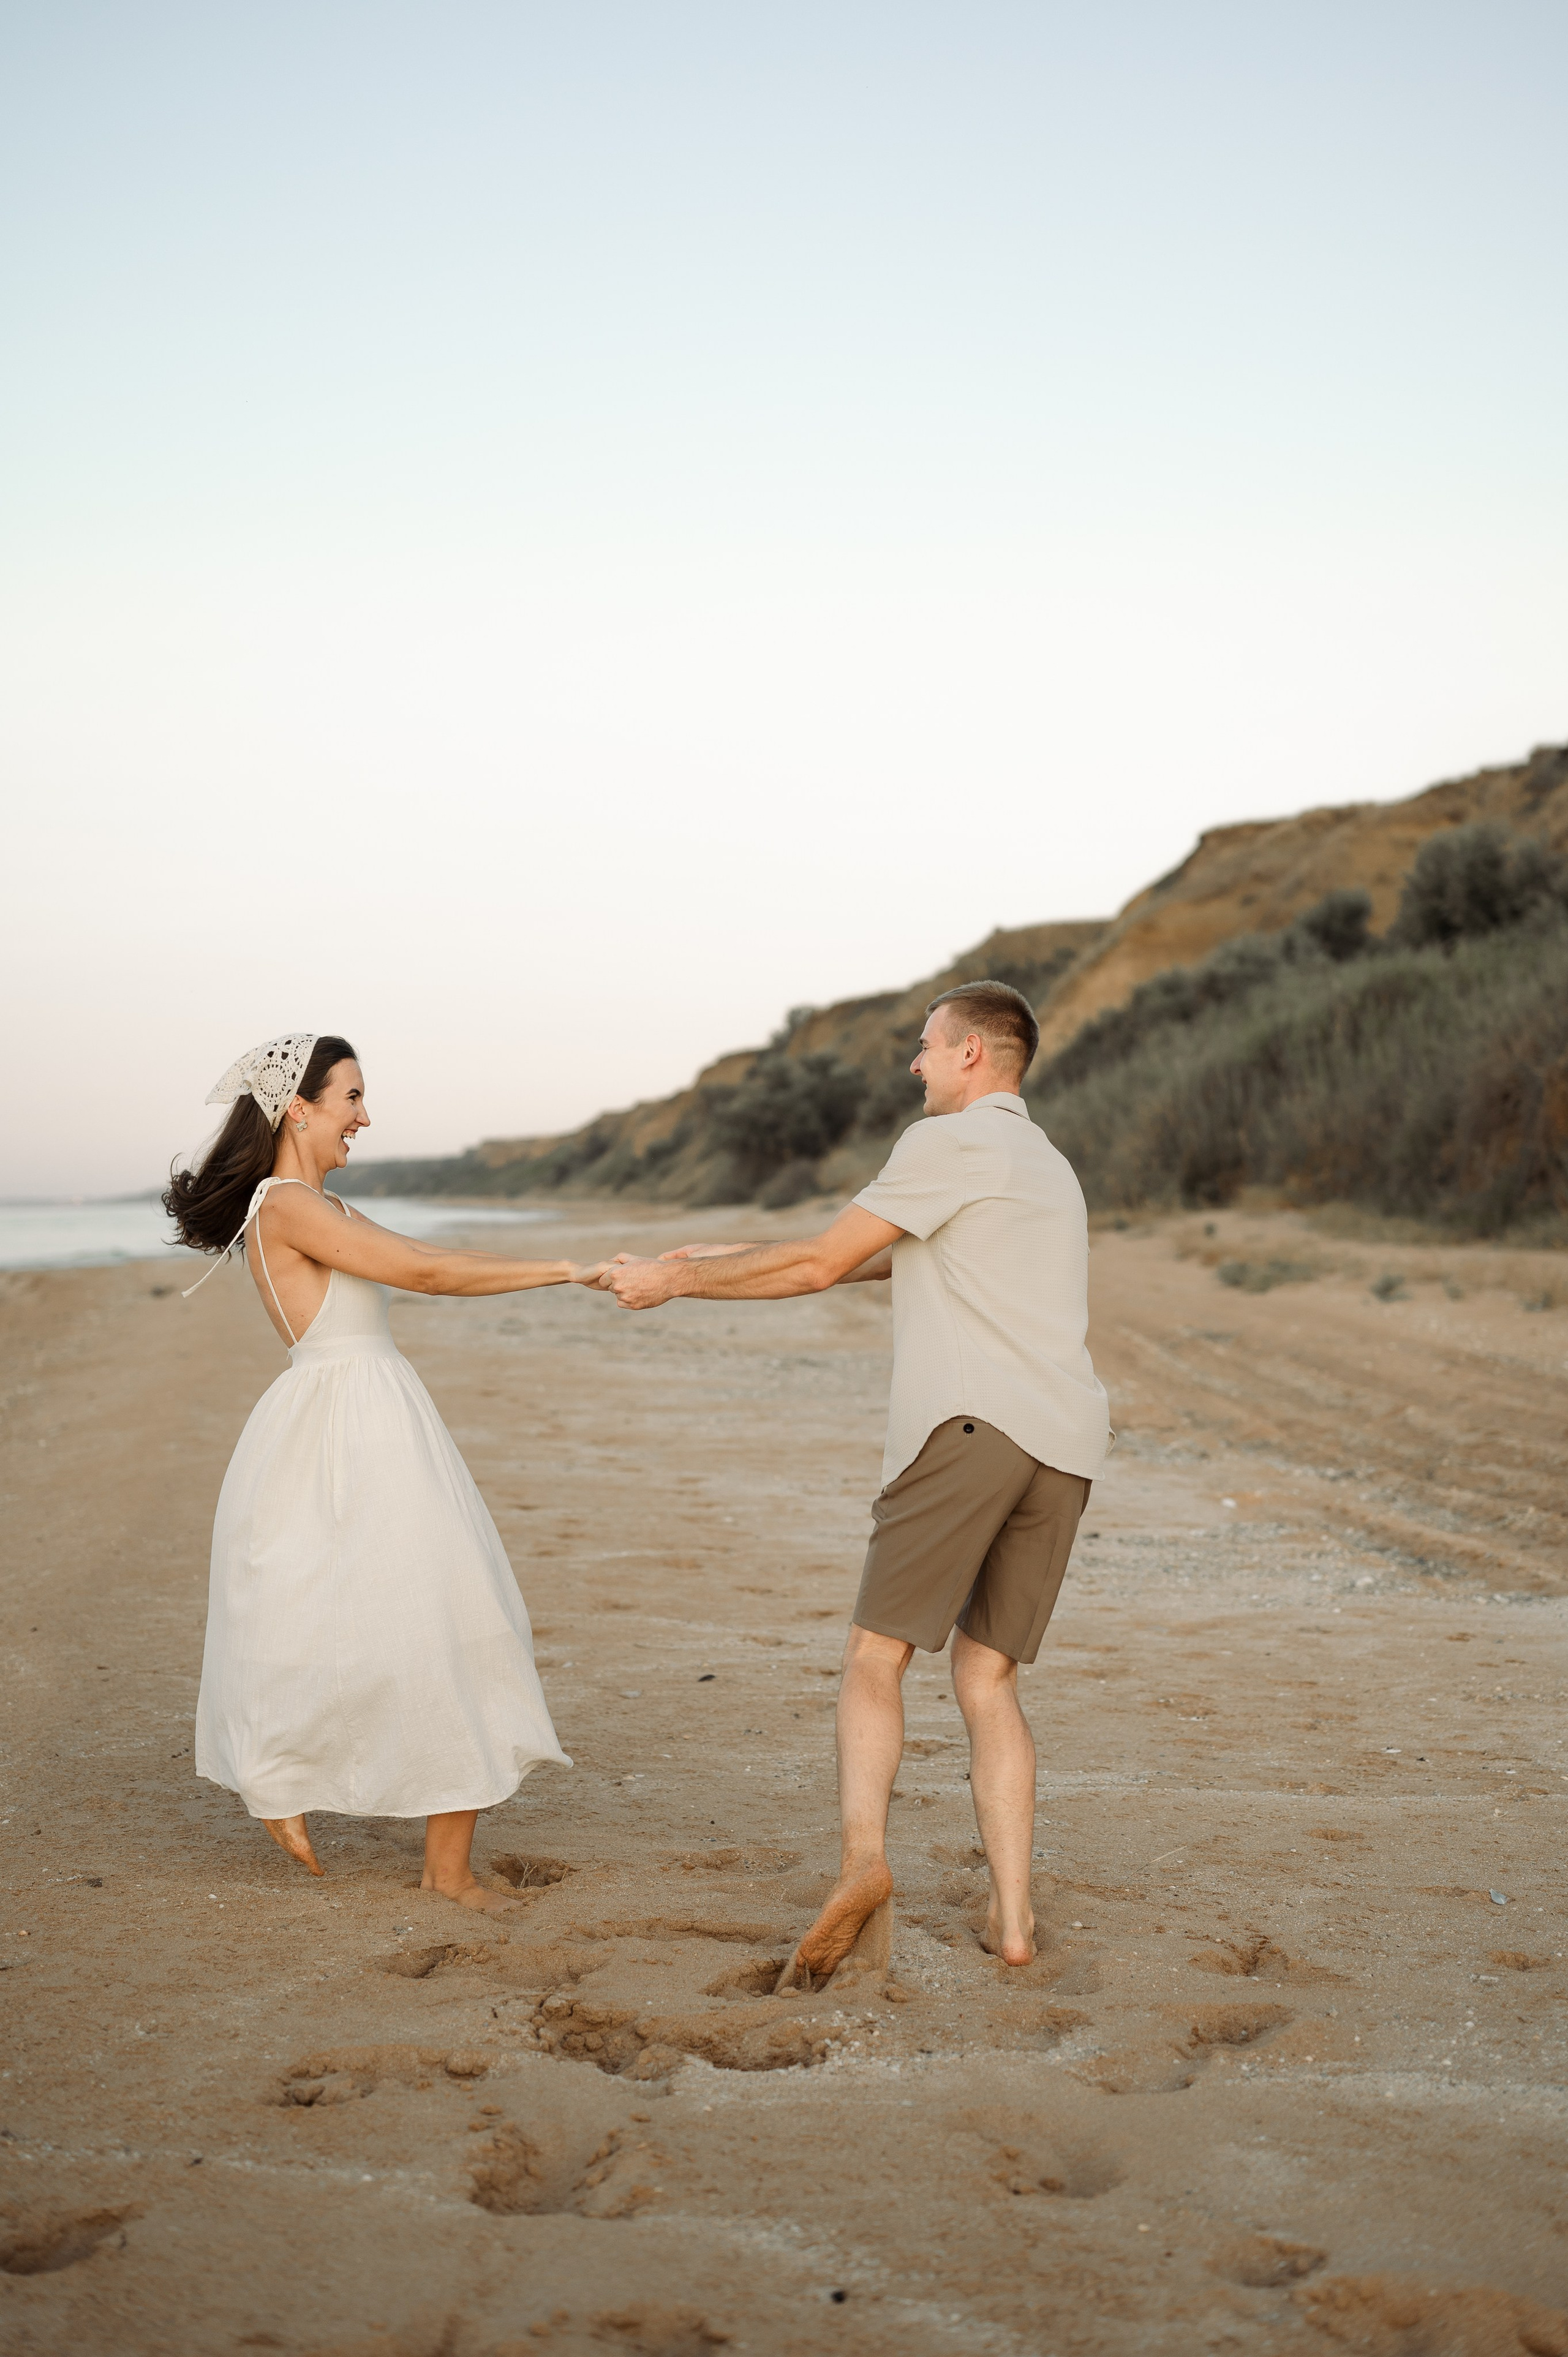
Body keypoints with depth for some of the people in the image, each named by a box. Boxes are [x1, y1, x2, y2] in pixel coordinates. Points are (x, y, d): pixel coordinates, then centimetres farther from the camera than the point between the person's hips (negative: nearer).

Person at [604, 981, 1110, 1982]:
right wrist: (731, 1255, 32)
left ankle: (862, 1859, -21)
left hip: (972, 1423, -7)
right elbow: (871, 1262, 32)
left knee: (878, 1656, -2)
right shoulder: (1047, 1166, 30)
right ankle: (1012, 1916, 3)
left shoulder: (949, 1143, 2)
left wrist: (680, 1280, 12)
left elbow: (819, 1264, 2)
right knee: (989, 1681, 11)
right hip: (1067, 1445, 7)